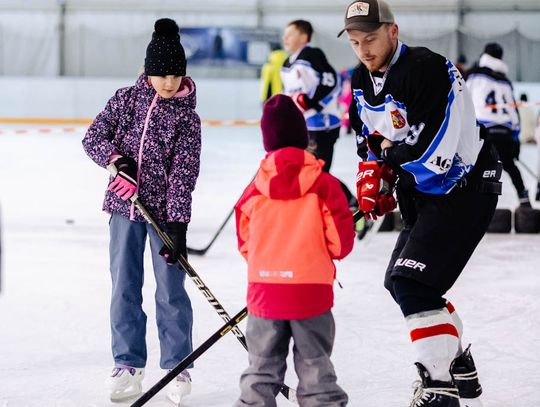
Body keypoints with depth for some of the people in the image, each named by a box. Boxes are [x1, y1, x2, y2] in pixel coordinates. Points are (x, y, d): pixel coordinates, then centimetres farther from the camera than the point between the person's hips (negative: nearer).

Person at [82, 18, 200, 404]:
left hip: (165, 211, -3)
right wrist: (117, 159, -19)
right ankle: (129, 365, 17)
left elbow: (183, 173, -14)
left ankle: (177, 367, 11)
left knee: (171, 291, 0)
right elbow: (93, 137, 1)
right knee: (124, 288, 7)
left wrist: (178, 224, -22)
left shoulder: (186, 116, -8)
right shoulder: (126, 99, 1)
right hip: (125, 207, 3)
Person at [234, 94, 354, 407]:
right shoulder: (324, 184, -8)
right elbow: (341, 240, -6)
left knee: (263, 364, 14)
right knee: (315, 363, 7)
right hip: (312, 290, -2)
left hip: (264, 289, 2)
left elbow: (244, 241, 8)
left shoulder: (256, 189, -2)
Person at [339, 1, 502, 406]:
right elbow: (370, 143, 17)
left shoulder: (428, 69, -25)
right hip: (423, 193, 10)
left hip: (465, 189, -10)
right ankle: (462, 371, 32)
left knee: (412, 283, -18)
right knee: (400, 281, 17)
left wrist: (389, 151, -14)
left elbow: (434, 149, -31)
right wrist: (372, 178, -1)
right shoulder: (363, 82, 4)